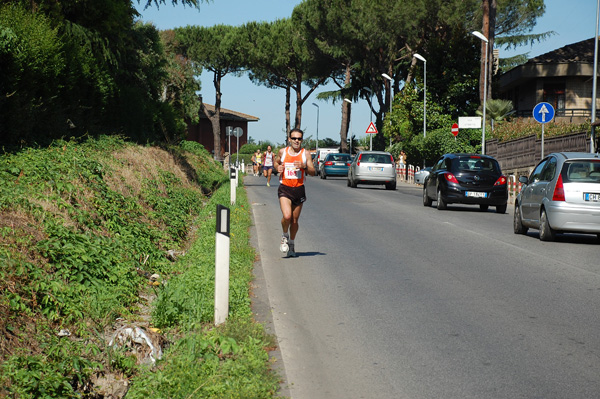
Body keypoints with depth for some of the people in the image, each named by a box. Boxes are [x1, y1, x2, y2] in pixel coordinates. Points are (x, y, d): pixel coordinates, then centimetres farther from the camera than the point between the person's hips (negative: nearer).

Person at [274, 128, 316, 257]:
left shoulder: (305, 154, 0)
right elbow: (276, 161, 22)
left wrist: (304, 166, -20)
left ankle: (291, 244, 31)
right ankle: (285, 236, 9)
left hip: (299, 189, 1)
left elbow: (313, 172, -1)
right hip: (285, 189, -1)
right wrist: (277, 167, 0)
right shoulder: (283, 152, 2)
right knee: (287, 216, -21)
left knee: (295, 220, 10)